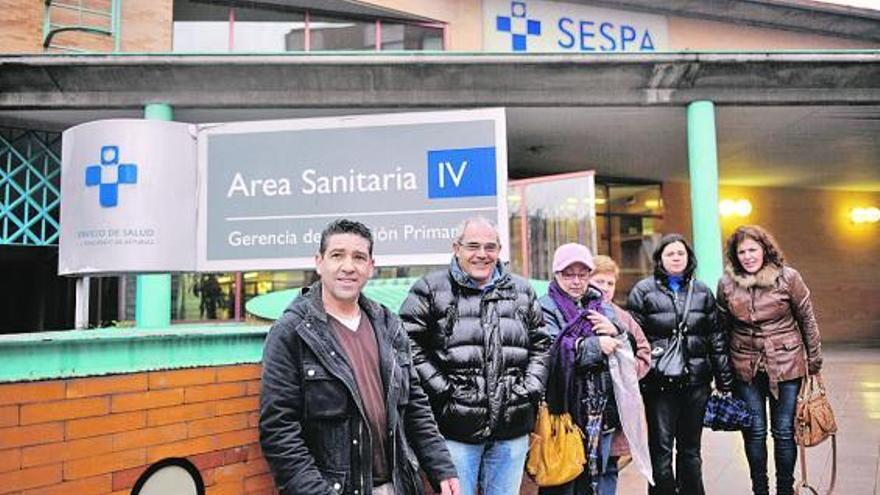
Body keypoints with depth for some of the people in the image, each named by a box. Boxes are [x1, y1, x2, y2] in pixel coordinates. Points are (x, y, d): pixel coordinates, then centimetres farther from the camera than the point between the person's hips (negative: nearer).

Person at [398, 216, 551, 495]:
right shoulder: (431, 289, -1)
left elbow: (541, 344, 17)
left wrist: (531, 388, 5)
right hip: (456, 428, -4)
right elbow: (410, 345, -6)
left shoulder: (521, 291, 13)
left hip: (513, 430, 4)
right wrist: (441, 390, -11)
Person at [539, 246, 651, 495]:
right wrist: (594, 345, -17)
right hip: (562, 413, -5)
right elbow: (551, 349, -21)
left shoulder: (603, 311, 13)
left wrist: (616, 331, -8)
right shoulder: (546, 309, -5)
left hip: (603, 411, 5)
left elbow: (642, 354, 11)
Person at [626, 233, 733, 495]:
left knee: (691, 447, 15)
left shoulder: (702, 291, 10)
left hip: (696, 379, 3)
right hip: (659, 382, -3)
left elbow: (716, 337, 11)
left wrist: (725, 379, 8)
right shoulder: (644, 290, -2)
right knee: (661, 448, 3)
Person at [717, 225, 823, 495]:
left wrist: (814, 362, 3)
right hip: (746, 368, 1)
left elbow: (807, 320, 0)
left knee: (784, 431, 8)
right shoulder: (727, 283, -4)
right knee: (754, 432, 9)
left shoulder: (788, 277, -9)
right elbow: (723, 328, 5)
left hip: (786, 364, -1)